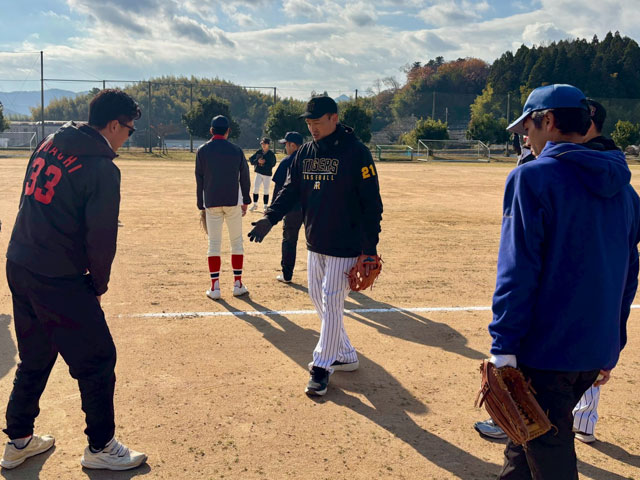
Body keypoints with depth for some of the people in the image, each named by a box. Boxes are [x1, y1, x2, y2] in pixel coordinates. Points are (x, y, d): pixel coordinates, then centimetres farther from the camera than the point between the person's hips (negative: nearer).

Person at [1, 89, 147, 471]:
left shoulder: (49, 144, 8)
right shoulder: (103, 168, -15)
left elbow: (33, 203, 14)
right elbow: (101, 237, -16)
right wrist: (99, 285, 0)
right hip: (58, 280, -8)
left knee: (35, 357, 23)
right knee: (98, 360, 6)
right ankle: (100, 447, 19)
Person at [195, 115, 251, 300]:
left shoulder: (202, 151, 0)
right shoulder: (236, 151, 1)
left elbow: (199, 180, 1)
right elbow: (244, 177, 4)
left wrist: (201, 206, 7)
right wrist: (245, 201, 14)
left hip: (211, 203, 0)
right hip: (233, 201, 0)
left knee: (214, 243, 3)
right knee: (236, 242, 9)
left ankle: (215, 287, 0)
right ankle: (238, 284, 10)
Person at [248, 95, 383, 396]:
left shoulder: (356, 152, -13)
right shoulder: (305, 152, 8)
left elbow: (372, 202, -13)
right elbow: (292, 189, 9)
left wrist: (370, 249, -16)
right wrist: (271, 217, -10)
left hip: (345, 245, -7)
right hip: (314, 242, 8)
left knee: (331, 304, -4)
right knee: (318, 300, 14)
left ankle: (322, 366, 9)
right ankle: (346, 356, 29)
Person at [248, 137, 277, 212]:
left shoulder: (271, 154, -4)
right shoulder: (258, 152, 6)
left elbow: (272, 164, -12)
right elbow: (251, 160, 3)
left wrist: (265, 163, -22)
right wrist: (257, 161, -15)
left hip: (267, 174, -3)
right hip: (258, 173, 3)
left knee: (266, 191, 2)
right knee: (255, 189, -1)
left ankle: (266, 206, 12)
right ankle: (255, 204, 12)